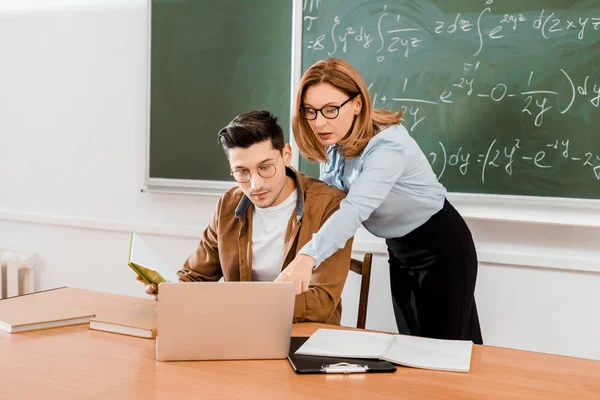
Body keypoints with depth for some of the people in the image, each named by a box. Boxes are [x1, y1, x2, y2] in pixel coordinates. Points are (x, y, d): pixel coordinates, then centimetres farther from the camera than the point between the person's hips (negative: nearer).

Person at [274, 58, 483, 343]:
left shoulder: (387, 146, -33)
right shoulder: (332, 144, -8)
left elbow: (355, 208, -48)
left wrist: (308, 257, -62)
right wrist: (307, 258, -22)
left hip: (443, 250, -7)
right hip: (400, 252, 8)